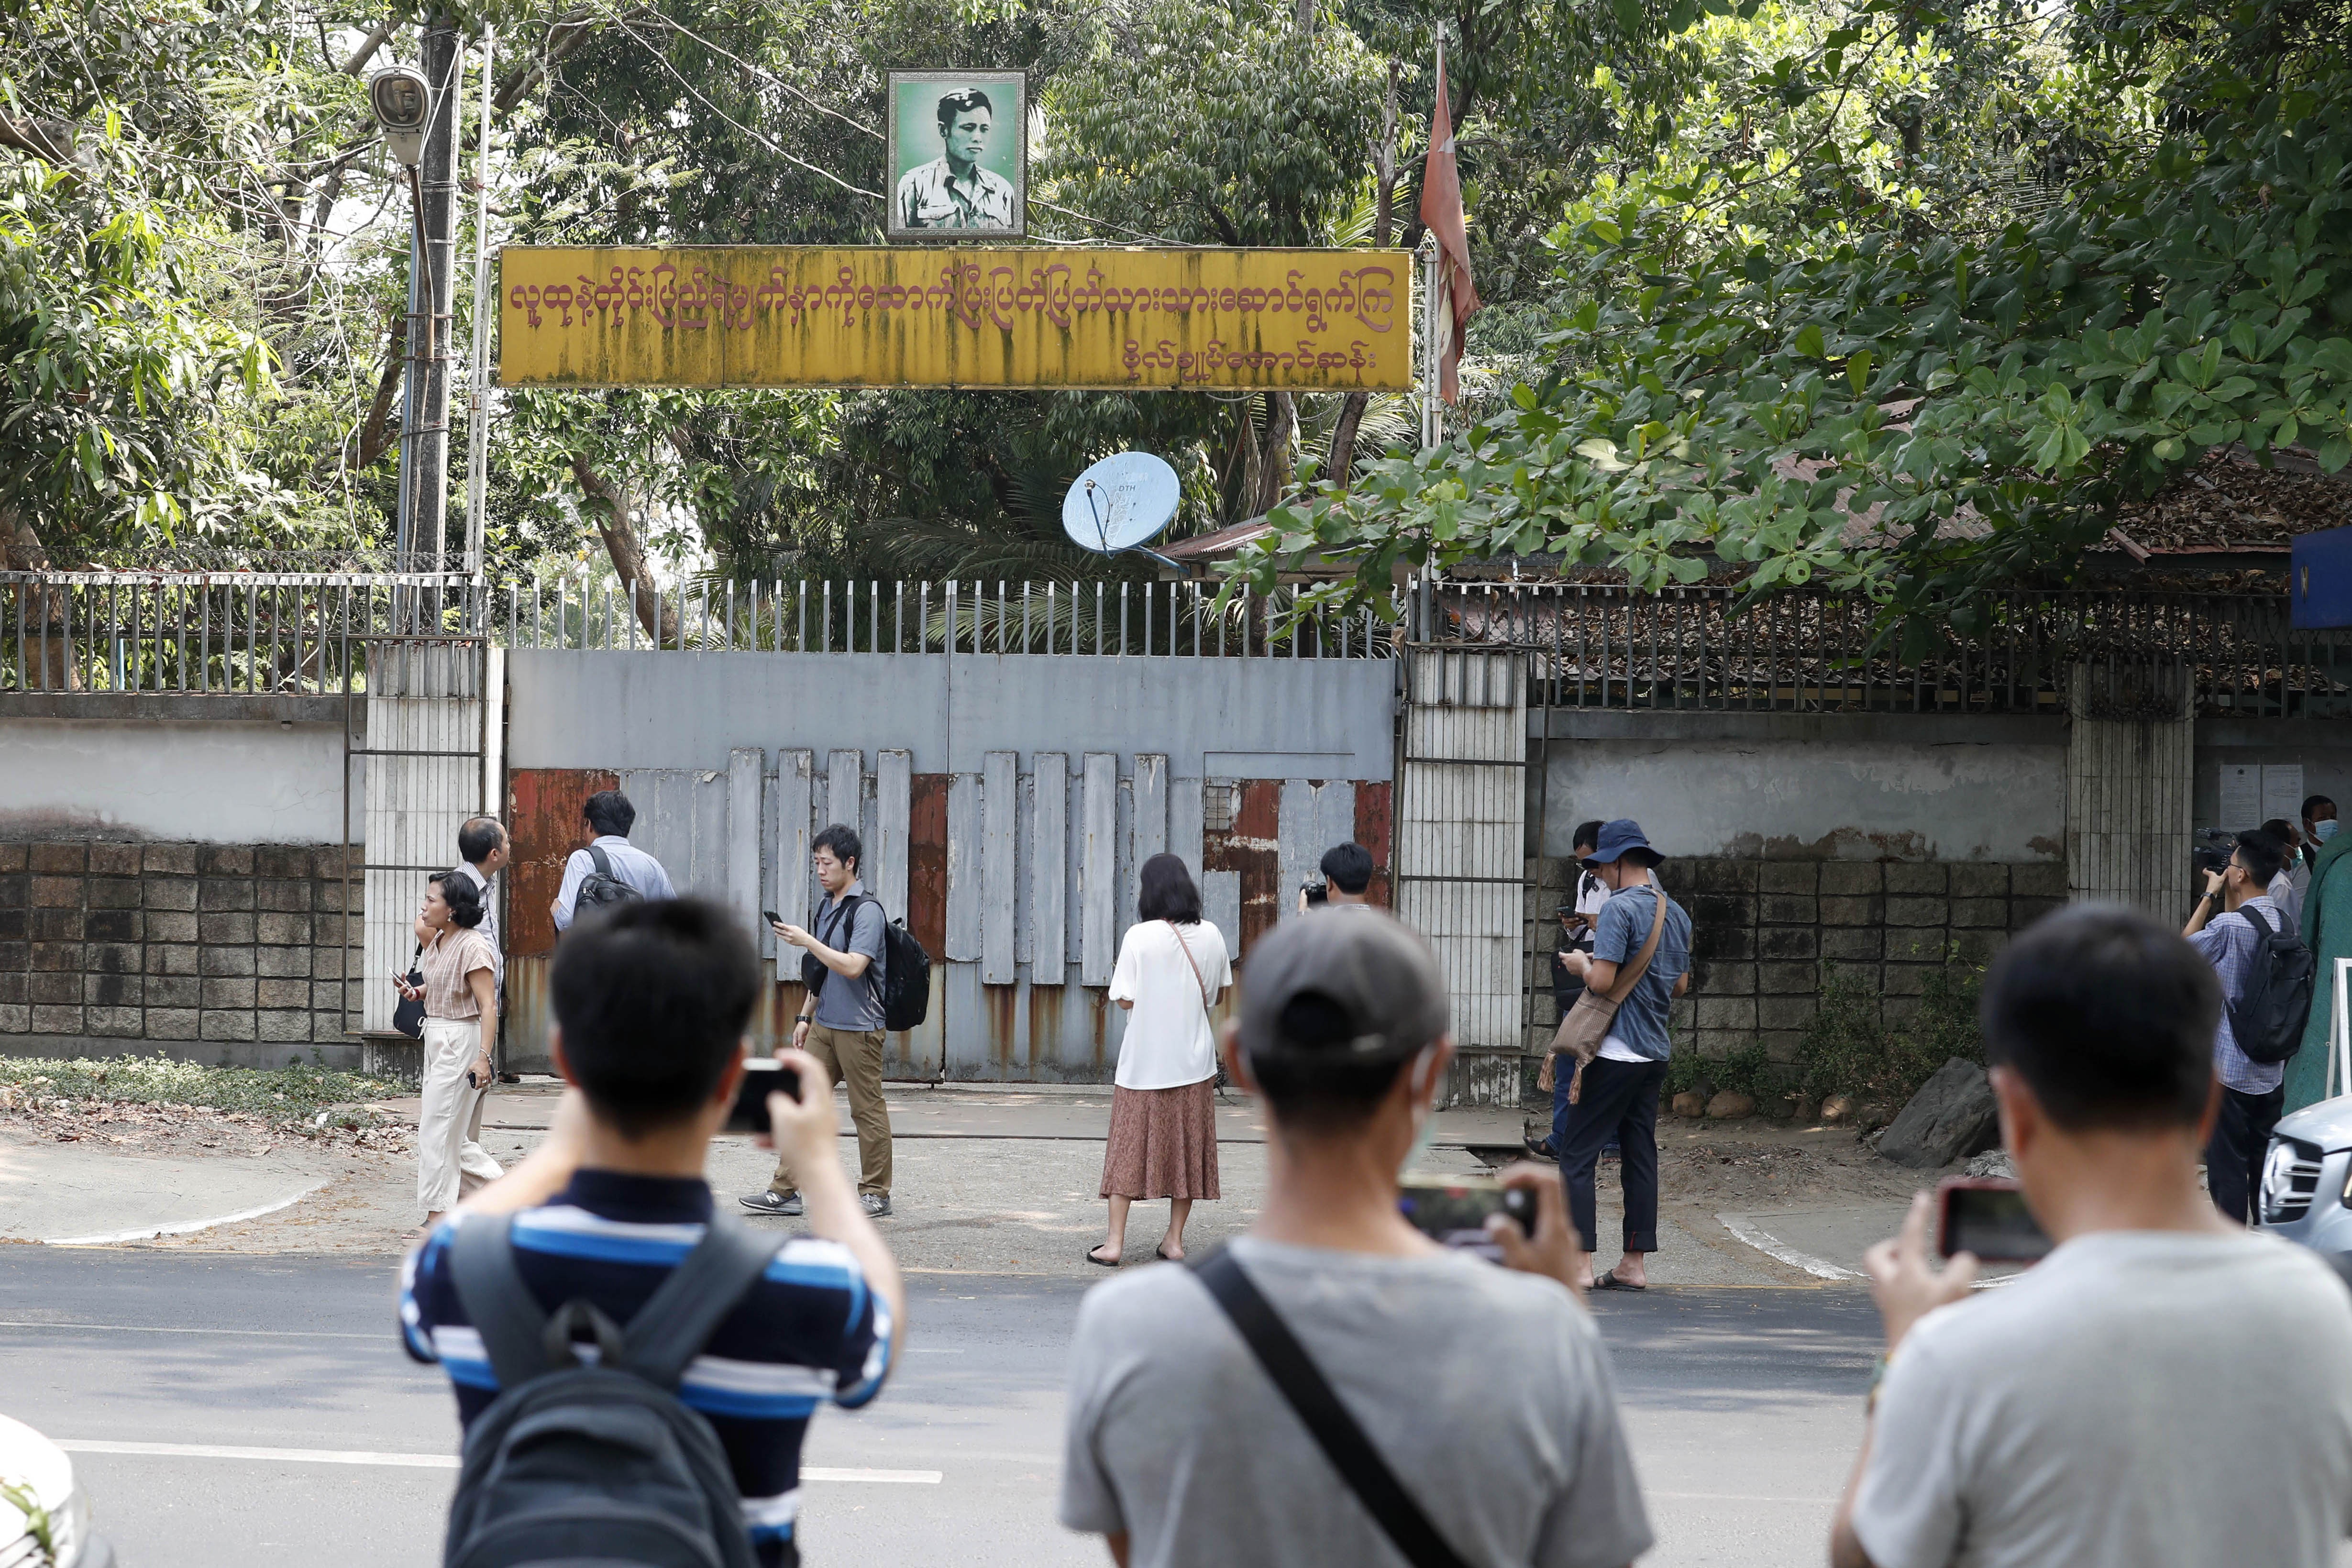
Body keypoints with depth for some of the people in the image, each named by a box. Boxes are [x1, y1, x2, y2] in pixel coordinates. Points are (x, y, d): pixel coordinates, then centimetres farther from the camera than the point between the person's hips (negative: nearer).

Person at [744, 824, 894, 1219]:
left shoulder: (866, 910, -13)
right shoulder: (828, 907, 14)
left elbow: (852, 966, -23)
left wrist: (807, 942, -21)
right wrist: (806, 1016, 20)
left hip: (859, 1027, -8)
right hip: (824, 1025, 8)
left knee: (867, 1109, 0)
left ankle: (876, 1194, 9)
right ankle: (784, 1190, 5)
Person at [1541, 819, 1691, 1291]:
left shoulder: (1619, 908, -14)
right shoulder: (1676, 913, 12)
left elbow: (1602, 981, -20)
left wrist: (1581, 965, 0)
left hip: (1615, 1052, -8)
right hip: (1656, 1052, 8)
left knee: (1577, 1154, -4)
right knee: (1640, 1155, 10)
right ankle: (1635, 1264, 10)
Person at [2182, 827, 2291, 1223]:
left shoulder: (2229, 926, -19)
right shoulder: (2283, 924, 4)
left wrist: (2210, 896, 0)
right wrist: (2226, 900, 15)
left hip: (2229, 1071, -7)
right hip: (2272, 1070, 7)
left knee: (2227, 1169, -2)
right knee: (2265, 1170, 14)